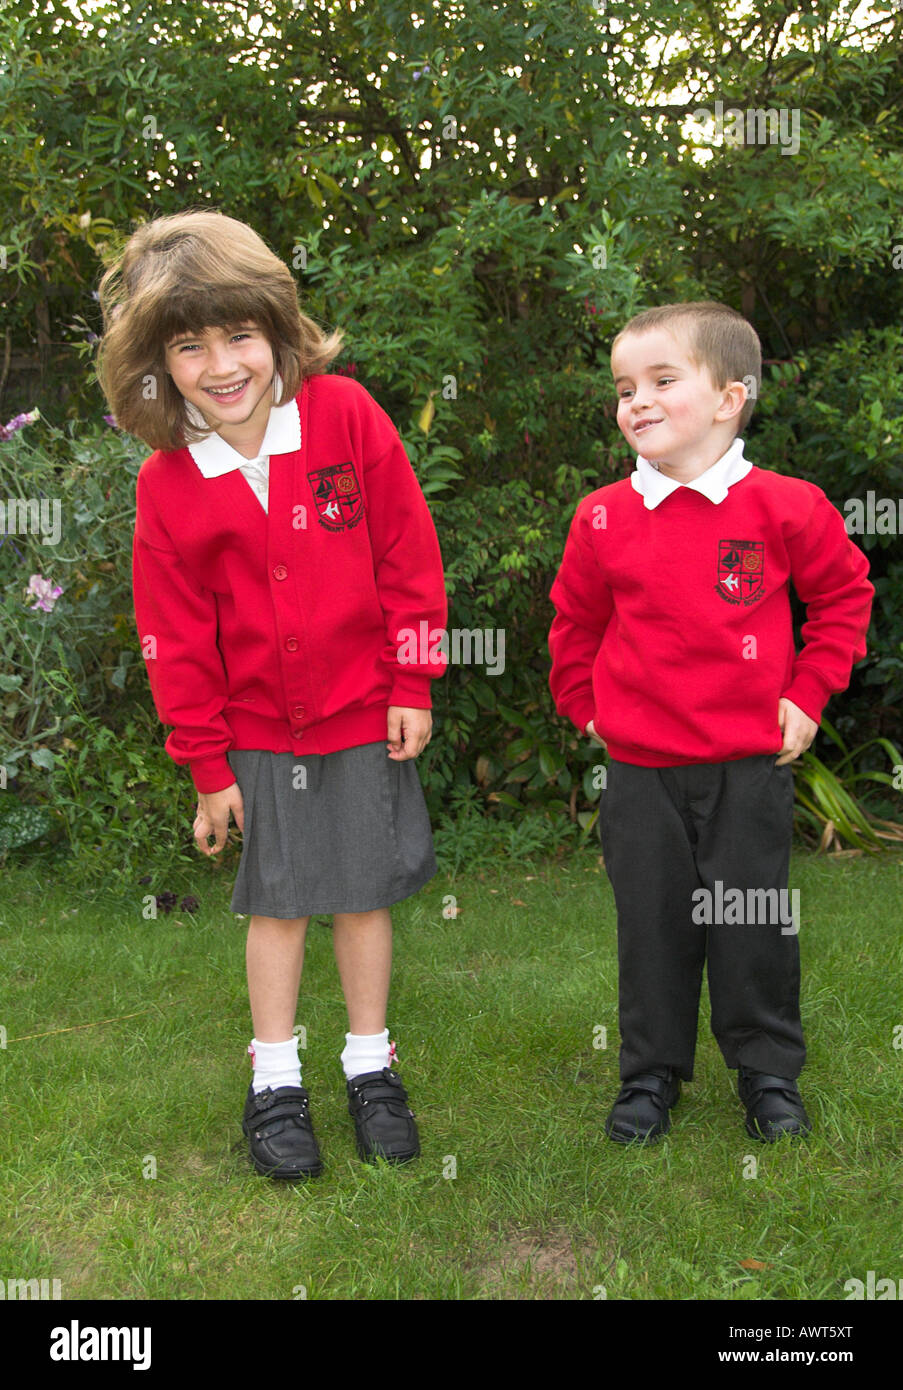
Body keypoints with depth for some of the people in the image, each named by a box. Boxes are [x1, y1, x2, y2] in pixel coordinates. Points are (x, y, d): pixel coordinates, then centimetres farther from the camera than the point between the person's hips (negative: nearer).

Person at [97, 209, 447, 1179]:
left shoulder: (344, 415, -10)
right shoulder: (167, 483, -7)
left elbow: (408, 553, -5)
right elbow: (176, 636, -1)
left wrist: (413, 683, -4)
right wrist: (206, 764, 1)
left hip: (365, 714, 0)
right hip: (258, 728, 1)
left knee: (365, 892, 10)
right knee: (278, 901, 9)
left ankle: (370, 1065, 30)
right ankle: (274, 1082, 27)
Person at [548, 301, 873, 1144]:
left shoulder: (785, 508, -6)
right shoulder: (603, 518, -2)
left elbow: (844, 595, 6)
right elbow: (575, 622, 12)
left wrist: (807, 695, 2)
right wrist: (587, 706, 9)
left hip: (751, 767, -1)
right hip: (639, 771, 1)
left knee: (754, 928, 9)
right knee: (651, 926, 11)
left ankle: (769, 1075, 30)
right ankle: (650, 1076, 29)